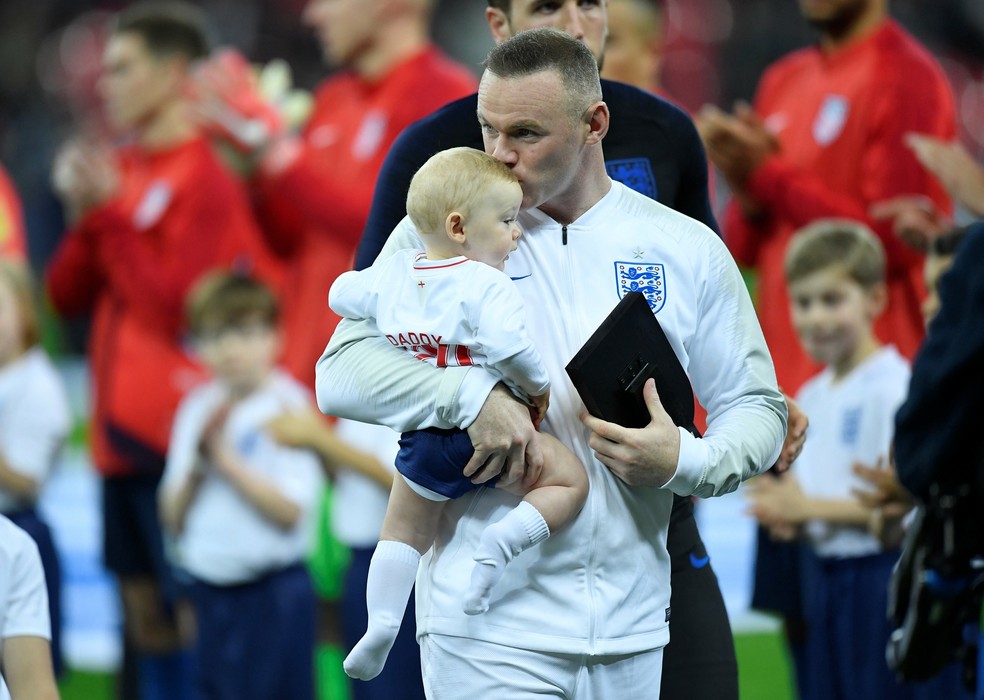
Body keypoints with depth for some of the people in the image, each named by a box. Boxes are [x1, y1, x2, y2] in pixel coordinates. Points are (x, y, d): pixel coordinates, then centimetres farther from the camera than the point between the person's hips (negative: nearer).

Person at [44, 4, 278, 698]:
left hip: (177, 429, -8)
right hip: (122, 428, 8)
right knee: (143, 601, 11)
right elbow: (67, 294, 12)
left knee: (190, 612, -6)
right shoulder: (121, 167, 11)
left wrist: (112, 212, -15)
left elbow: (174, 306, -18)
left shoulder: (206, 179, -11)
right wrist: (83, 216, -4)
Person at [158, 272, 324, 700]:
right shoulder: (196, 410, 8)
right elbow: (173, 517, 8)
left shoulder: (288, 407, -9)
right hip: (211, 590, 6)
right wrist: (197, 466, -9)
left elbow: (290, 511, -18)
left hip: (274, 593, -6)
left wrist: (227, 459, -13)